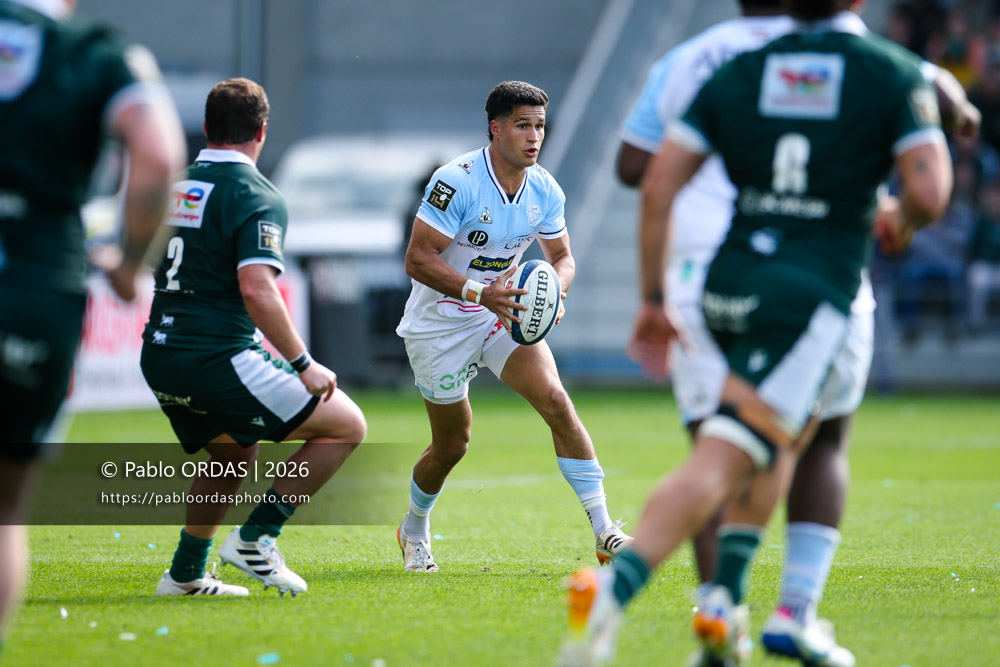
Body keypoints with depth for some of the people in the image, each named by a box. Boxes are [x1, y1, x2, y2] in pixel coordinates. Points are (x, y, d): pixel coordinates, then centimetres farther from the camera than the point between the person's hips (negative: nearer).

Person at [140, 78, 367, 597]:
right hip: (217, 357, -8)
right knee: (346, 426, 1)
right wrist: (303, 365, -17)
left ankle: (186, 573, 29)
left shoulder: (175, 186, 12)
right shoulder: (256, 196, -11)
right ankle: (255, 537, -3)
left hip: (159, 358, 8)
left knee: (234, 456, 32)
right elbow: (256, 290, -22)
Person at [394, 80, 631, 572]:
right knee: (451, 444, 7)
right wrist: (480, 293, -36)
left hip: (505, 316, 4)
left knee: (556, 400, -19)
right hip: (442, 323, -4)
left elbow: (562, 257, 7)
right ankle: (414, 530, 38)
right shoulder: (456, 181, -24)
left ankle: (603, 531, -19)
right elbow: (418, 259, -25)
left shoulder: (545, 191, -6)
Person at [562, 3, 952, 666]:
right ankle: (613, 590, -30)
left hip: (728, 285, 5)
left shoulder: (737, 72, 9)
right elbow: (930, 191, -11)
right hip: (811, 298, -5)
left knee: (794, 430, 28)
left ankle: (724, 601, 19)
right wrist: (901, 219, 13)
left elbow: (658, 184, 3)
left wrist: (654, 300, 9)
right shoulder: (896, 74, 0)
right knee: (719, 466, -11)